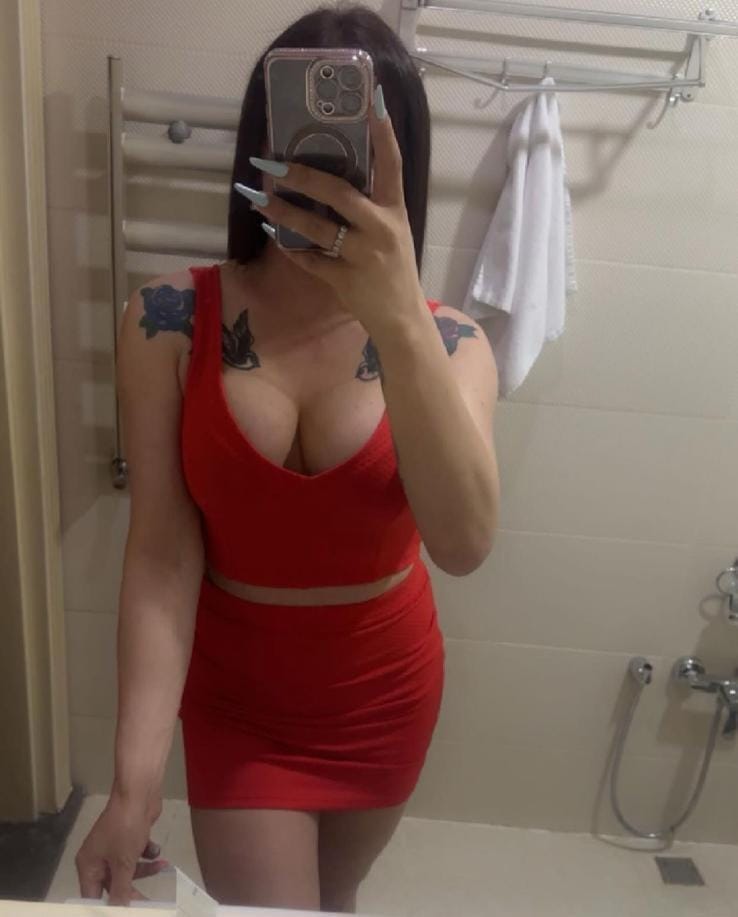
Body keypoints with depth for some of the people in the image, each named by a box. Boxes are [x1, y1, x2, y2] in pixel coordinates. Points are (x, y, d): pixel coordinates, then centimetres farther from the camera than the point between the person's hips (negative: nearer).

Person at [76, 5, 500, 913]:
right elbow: (162, 553, -18)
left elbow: (464, 543, -33)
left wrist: (400, 321, -46)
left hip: (384, 691, 2)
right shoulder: (169, 321, -17)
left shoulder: (446, 339, -15)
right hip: (233, 689, -1)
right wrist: (136, 776, -25)